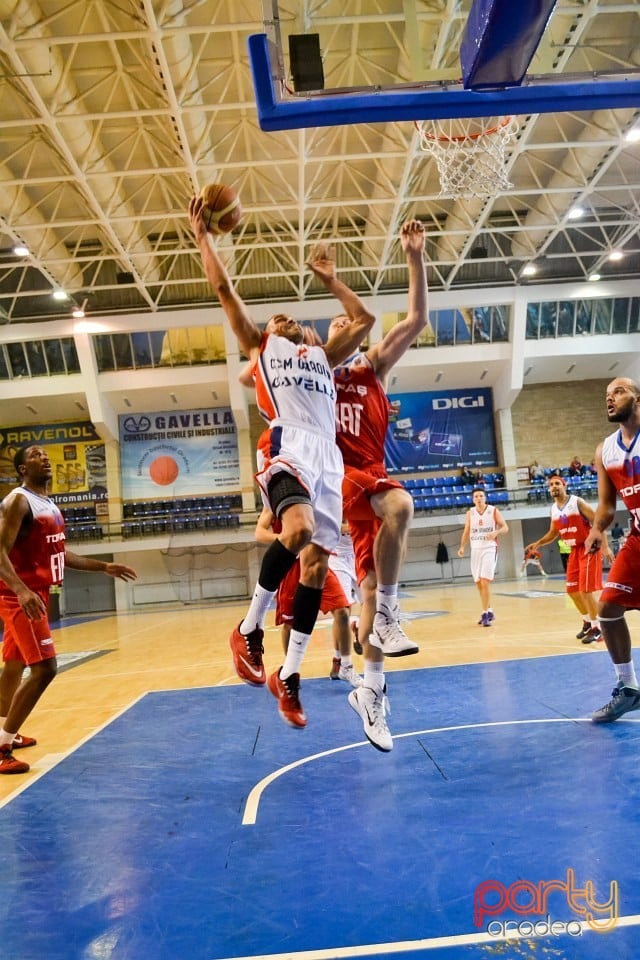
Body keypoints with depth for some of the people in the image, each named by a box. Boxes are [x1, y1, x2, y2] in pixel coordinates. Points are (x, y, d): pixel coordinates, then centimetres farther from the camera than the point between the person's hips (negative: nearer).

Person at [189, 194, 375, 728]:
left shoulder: (323, 356, 34)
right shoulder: (260, 345, 23)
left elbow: (364, 320, 38)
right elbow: (224, 289, 20)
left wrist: (330, 279, 43)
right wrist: (204, 235, 24)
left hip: (328, 453, 5)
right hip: (286, 445, -5)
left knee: (318, 560, -1)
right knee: (298, 530, -33)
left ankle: (289, 676, 9)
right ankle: (250, 629, -11)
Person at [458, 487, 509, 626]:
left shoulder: (493, 511, -3)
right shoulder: (470, 513, 6)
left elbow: (505, 528, -2)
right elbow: (466, 531, 11)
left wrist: (495, 533, -22)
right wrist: (462, 547, -2)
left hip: (489, 549, -4)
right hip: (475, 550, 4)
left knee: (485, 582, -15)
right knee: (479, 583, 9)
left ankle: (485, 613, -10)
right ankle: (489, 611, 24)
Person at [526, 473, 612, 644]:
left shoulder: (577, 502, -15)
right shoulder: (553, 509, 6)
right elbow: (553, 533, 18)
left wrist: (605, 546, -23)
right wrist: (538, 543, 3)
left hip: (589, 548, -8)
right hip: (574, 550, 8)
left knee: (586, 590, -12)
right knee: (572, 590, 10)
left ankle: (597, 628, 1)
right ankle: (587, 622, 29)